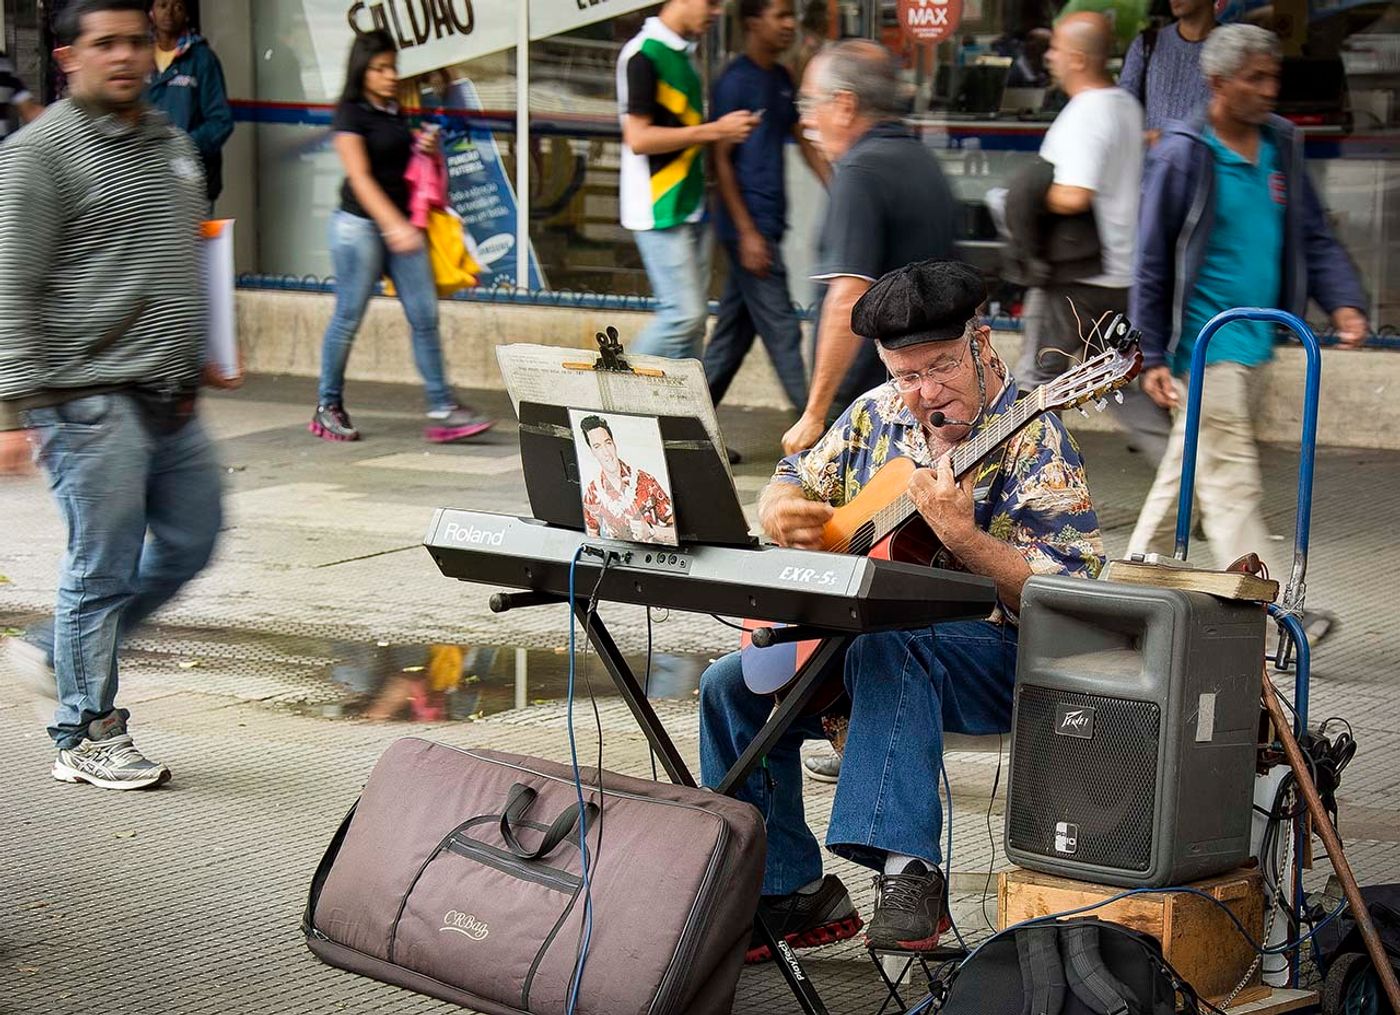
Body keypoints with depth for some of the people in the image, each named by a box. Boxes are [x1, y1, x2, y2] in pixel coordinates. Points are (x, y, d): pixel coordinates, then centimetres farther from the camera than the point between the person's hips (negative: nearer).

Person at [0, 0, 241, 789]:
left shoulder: (173, 145, 15)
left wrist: (204, 355, 25)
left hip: (173, 400, 8)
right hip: (93, 403, -8)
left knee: (189, 545, 13)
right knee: (103, 567, -3)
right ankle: (89, 738, 10)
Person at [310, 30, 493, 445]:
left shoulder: (396, 113, 14)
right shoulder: (350, 114, -8)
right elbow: (360, 177, -18)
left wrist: (428, 149, 4)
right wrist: (394, 226, -28)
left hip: (400, 224, 7)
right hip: (360, 224, -7)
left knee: (425, 316, -2)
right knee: (348, 318, 1)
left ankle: (442, 411, -4)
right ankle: (327, 409, 14)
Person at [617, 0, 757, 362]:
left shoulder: (685, 54, 15)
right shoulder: (643, 54, -13)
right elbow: (638, 139, -19)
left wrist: (728, 129, 6)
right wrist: (713, 131, -17)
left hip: (691, 206, 9)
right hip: (659, 210, -9)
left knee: (693, 318, 7)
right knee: (685, 314, -12)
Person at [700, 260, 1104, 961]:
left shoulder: (1031, 444, -14)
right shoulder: (877, 414, 7)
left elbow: (1068, 597, -21)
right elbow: (791, 484, 19)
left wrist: (960, 535, -34)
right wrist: (781, 512, -6)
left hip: (1000, 660, -7)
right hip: (859, 645, 7)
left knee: (888, 644, -38)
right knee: (731, 686, -7)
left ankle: (907, 871, -40)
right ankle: (791, 895, 0)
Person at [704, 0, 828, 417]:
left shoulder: (781, 79, 14)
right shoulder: (735, 82, -12)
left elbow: (804, 141, 20)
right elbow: (721, 160, -14)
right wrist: (747, 233, -18)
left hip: (769, 222, 9)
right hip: (749, 226, -9)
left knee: (733, 333, 11)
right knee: (781, 330, -6)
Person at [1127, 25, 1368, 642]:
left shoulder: (1282, 145, 8)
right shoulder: (1183, 155, -11)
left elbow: (1313, 236, 13)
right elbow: (1153, 262, -7)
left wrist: (1343, 302, -4)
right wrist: (1152, 356, -9)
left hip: (1255, 338, 7)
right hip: (1204, 342, -7)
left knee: (1190, 466, 16)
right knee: (1231, 480, -8)